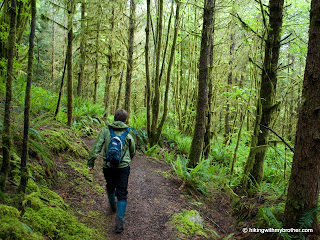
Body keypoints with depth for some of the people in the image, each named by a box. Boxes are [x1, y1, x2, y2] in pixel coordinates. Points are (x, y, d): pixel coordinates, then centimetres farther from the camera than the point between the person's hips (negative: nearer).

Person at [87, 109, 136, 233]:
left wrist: (90, 162, -5)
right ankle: (119, 222, -8)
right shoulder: (129, 132, -1)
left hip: (108, 166, 2)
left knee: (110, 187, 27)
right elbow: (132, 151, 8)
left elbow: (97, 146, -8)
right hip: (123, 166, -2)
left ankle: (113, 206, 50)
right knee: (122, 194, 2)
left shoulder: (106, 130, -1)